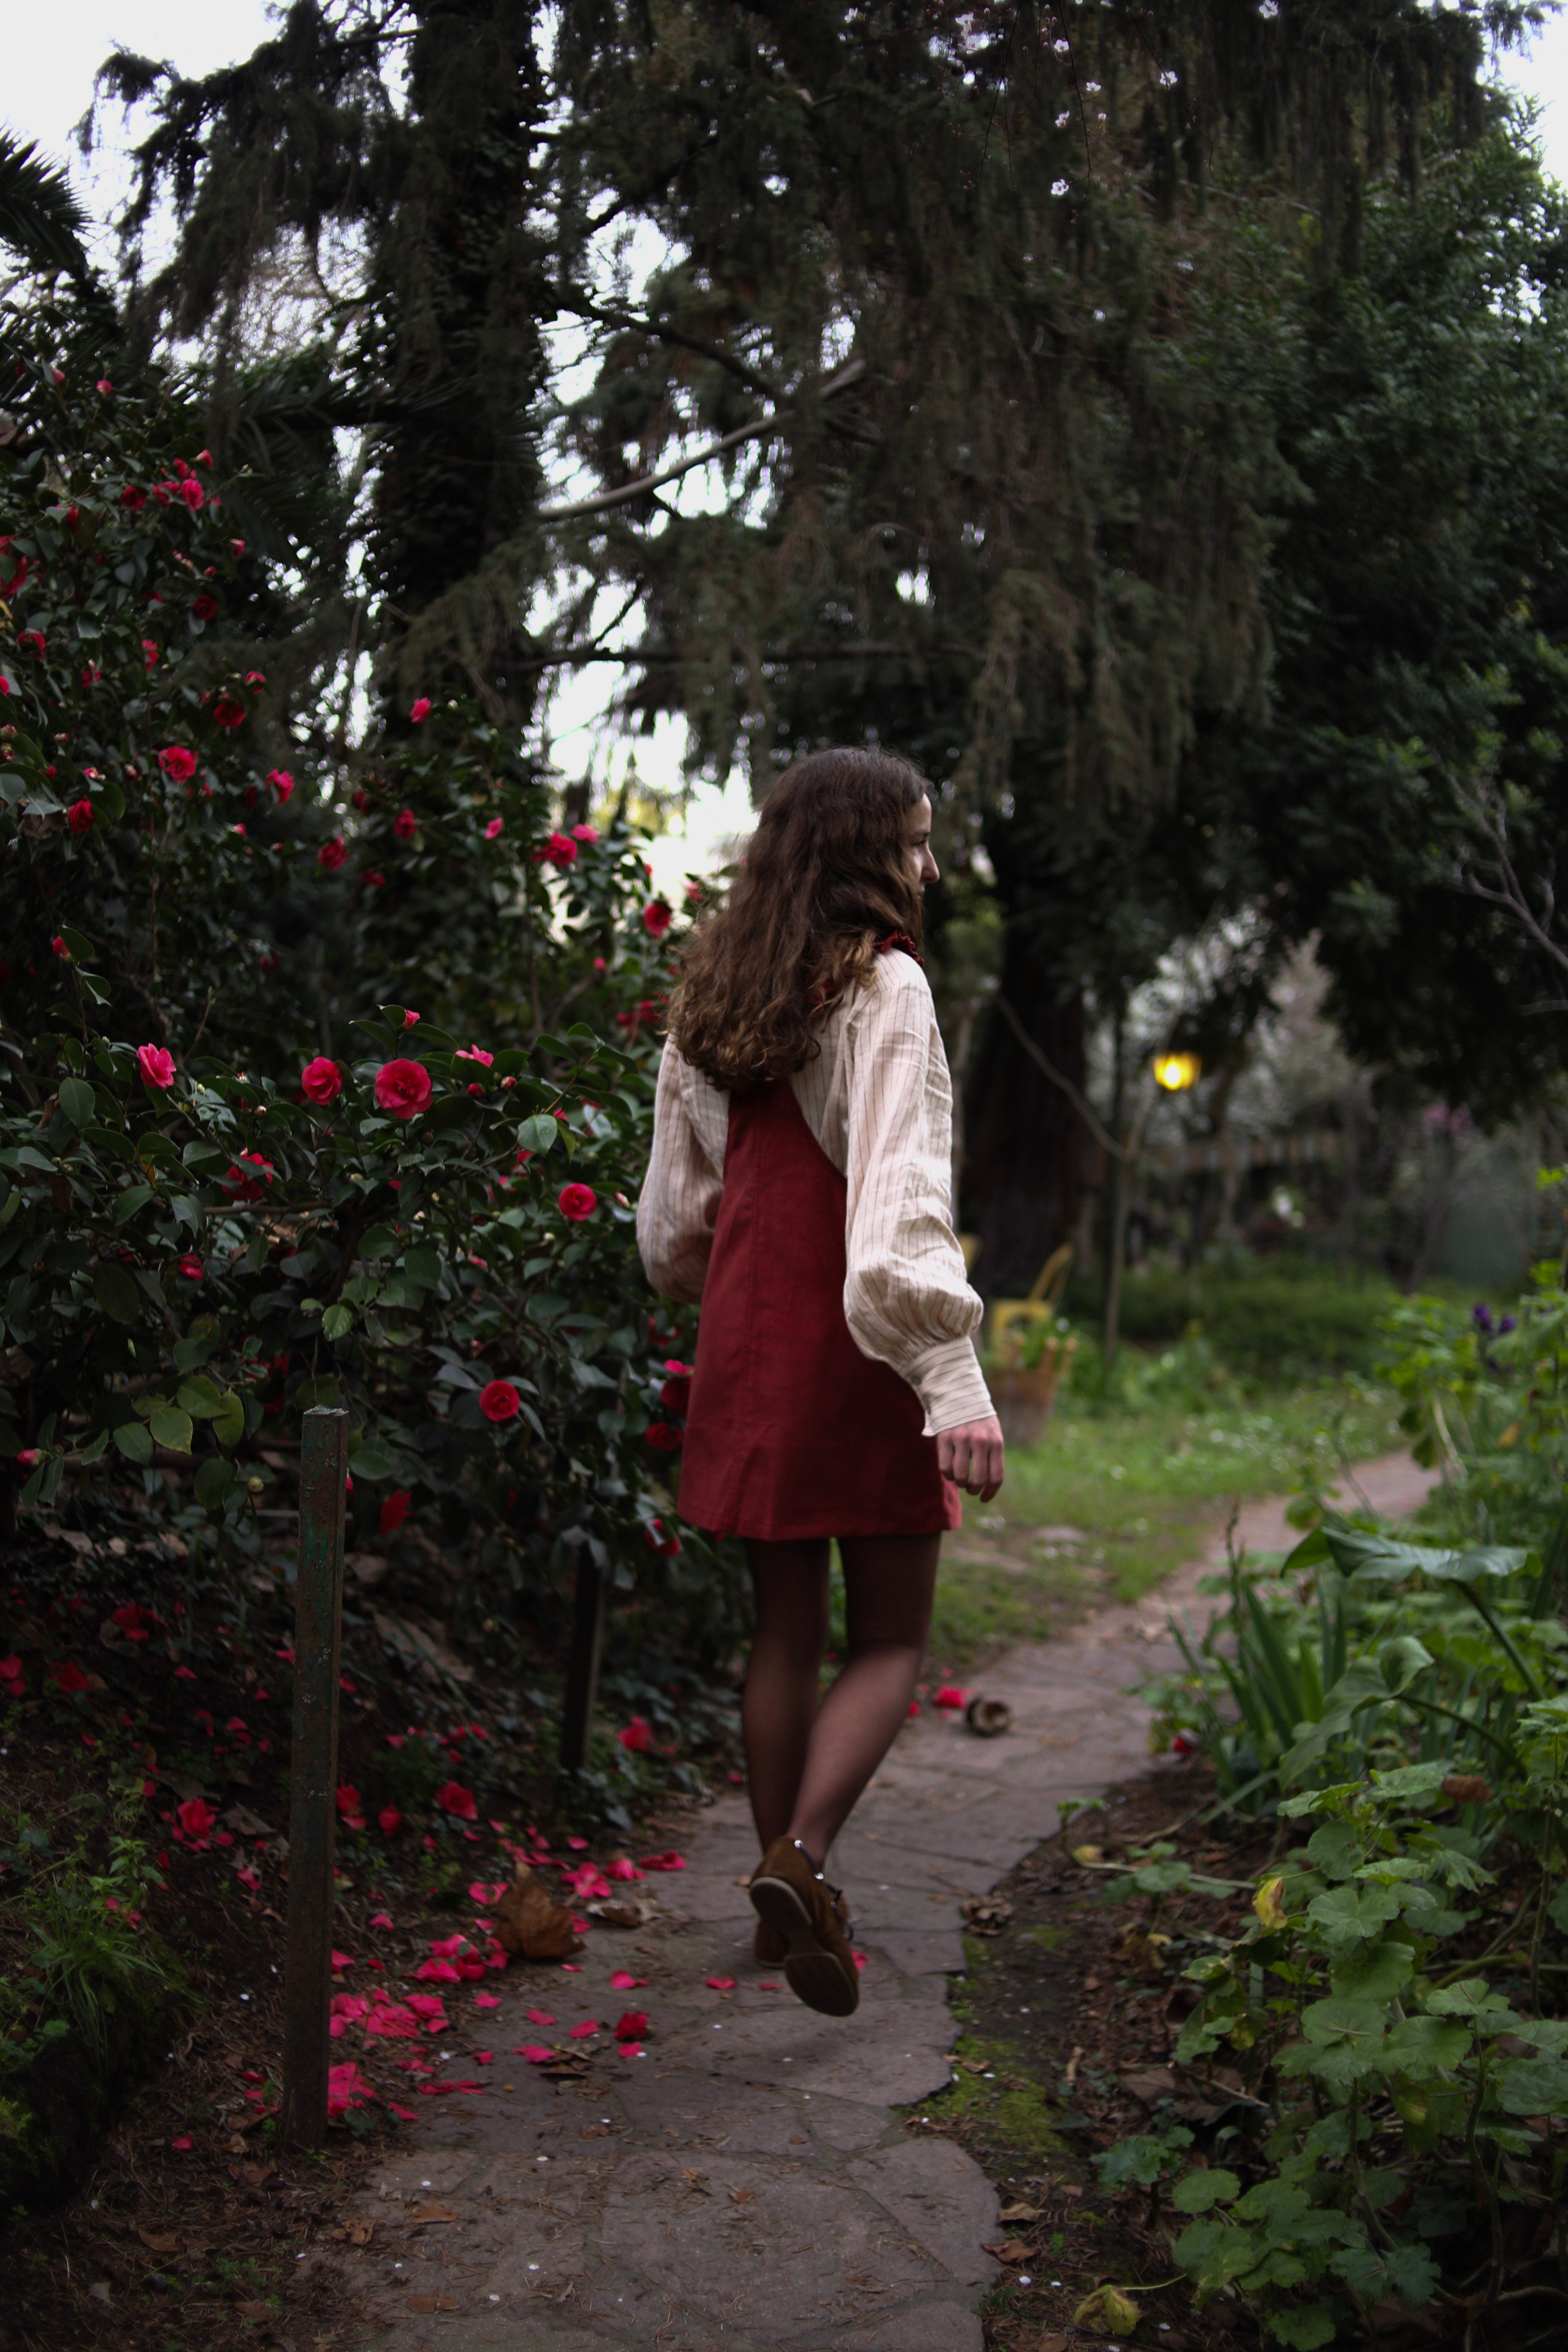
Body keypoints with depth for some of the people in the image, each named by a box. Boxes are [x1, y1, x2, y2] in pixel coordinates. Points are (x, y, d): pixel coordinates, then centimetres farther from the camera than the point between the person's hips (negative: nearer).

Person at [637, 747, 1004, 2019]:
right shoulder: (883, 987, -11)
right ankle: (802, 1857, -14)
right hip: (857, 1345, -6)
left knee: (786, 1630, 14)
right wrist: (952, 1374, -26)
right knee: (889, 1637, 4)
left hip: (749, 1341, 6)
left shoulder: (712, 998, 9)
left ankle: (787, 1892, 22)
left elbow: (674, 1220, 14)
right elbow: (898, 1199, -22)